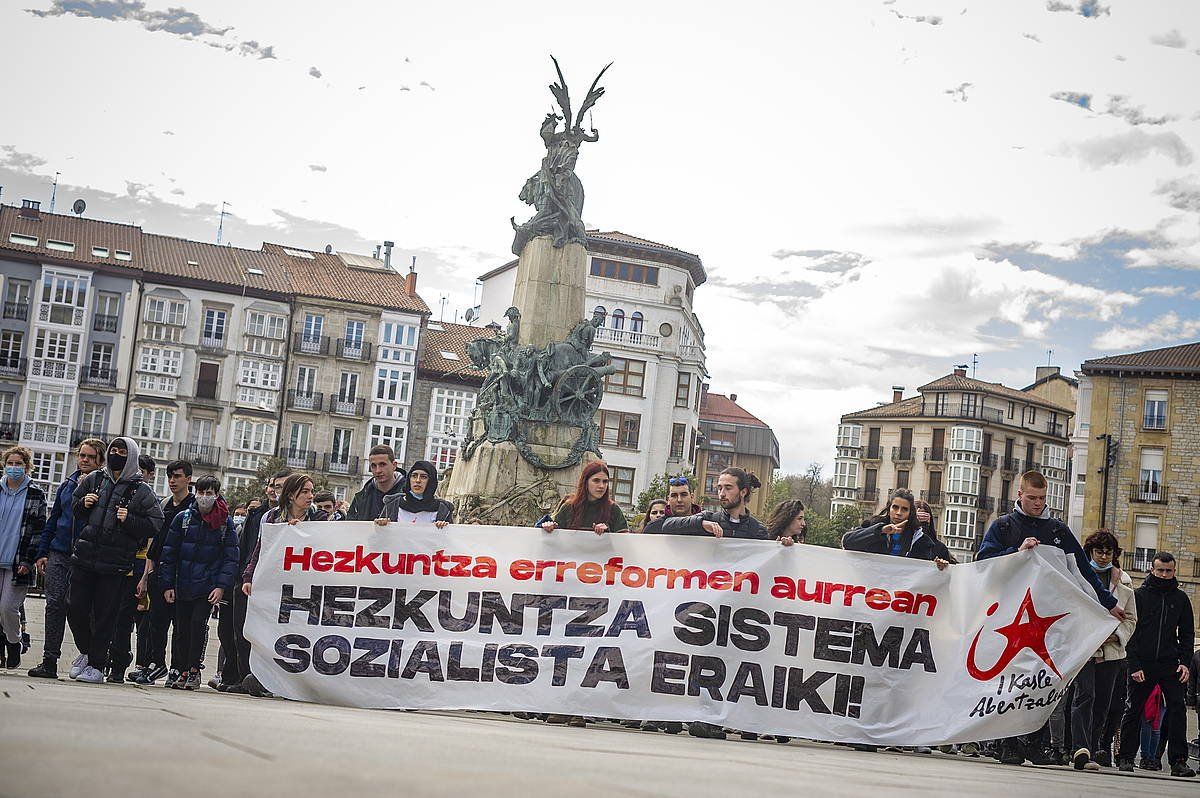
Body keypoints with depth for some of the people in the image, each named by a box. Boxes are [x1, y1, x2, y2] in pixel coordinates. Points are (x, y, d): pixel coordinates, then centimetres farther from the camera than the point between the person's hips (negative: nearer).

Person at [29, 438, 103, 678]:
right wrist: (42, 553, 14)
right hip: (59, 553, 4)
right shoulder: (67, 485, 16)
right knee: (55, 604, -2)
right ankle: (49, 662, 0)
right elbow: (52, 521, 19)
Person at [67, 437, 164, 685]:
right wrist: (83, 504, 0)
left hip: (114, 563, -4)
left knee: (104, 615, 0)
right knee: (76, 608, 4)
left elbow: (155, 524, -4)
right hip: (84, 557, 4)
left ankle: (96, 664, 9)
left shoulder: (141, 491, -1)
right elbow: (73, 508, 22)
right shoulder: (93, 479, 11)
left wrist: (128, 520, -17)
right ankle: (86, 651, 28)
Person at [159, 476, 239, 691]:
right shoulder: (182, 518, 5)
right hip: (183, 585, 2)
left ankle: (194, 669, 0)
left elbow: (231, 558, 0)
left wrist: (221, 586, -10)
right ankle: (182, 669, 14)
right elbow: (169, 553, 6)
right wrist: (168, 584, 0)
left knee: (198, 623, -11)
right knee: (182, 628, 4)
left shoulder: (226, 523, 1)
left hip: (208, 586, -2)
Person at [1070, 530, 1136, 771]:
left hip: (1111, 649, 4)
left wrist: (1116, 635, 0)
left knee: (1102, 701, 5)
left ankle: (1093, 748, 16)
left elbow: (1130, 618, 18)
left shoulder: (1123, 580, 15)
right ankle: (1081, 751, -25)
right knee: (1085, 695, -17)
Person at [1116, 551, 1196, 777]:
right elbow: (1130, 631, -1)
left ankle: (1178, 761, -6)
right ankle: (1125, 758, 12)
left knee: (1177, 708, -9)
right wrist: (1134, 664, -9)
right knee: (1133, 710, 3)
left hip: (1170, 665, 2)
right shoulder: (1139, 595, 3)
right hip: (1142, 664, -2)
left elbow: (1187, 634, 14)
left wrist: (1185, 662, -1)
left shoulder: (1180, 598, 12)